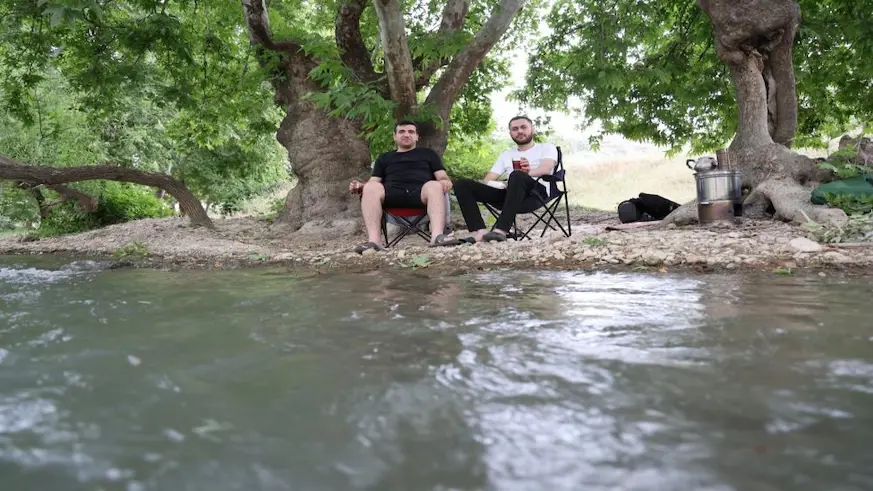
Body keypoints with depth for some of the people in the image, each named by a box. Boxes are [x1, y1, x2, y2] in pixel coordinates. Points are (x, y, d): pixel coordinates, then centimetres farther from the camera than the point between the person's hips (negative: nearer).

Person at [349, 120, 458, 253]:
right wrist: (360, 187, -2)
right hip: (392, 194, 1)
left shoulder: (428, 154, 30)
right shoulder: (384, 157, 33)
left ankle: (437, 235, -55)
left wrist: (445, 181, -8)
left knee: (435, 185, -35)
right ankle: (374, 240, -45)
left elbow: (443, 177, 18)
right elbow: (373, 183, 23)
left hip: (420, 192, -1)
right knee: (371, 187, -32)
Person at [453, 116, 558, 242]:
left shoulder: (546, 148, 18)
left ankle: (501, 230, -48)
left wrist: (528, 173, -26)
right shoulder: (506, 155, 30)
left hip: (536, 192, -5)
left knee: (517, 175, -39)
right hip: (508, 195, 5)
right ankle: (480, 231, -33)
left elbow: (546, 168, -5)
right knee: (462, 184, -12)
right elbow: (487, 180, 19)